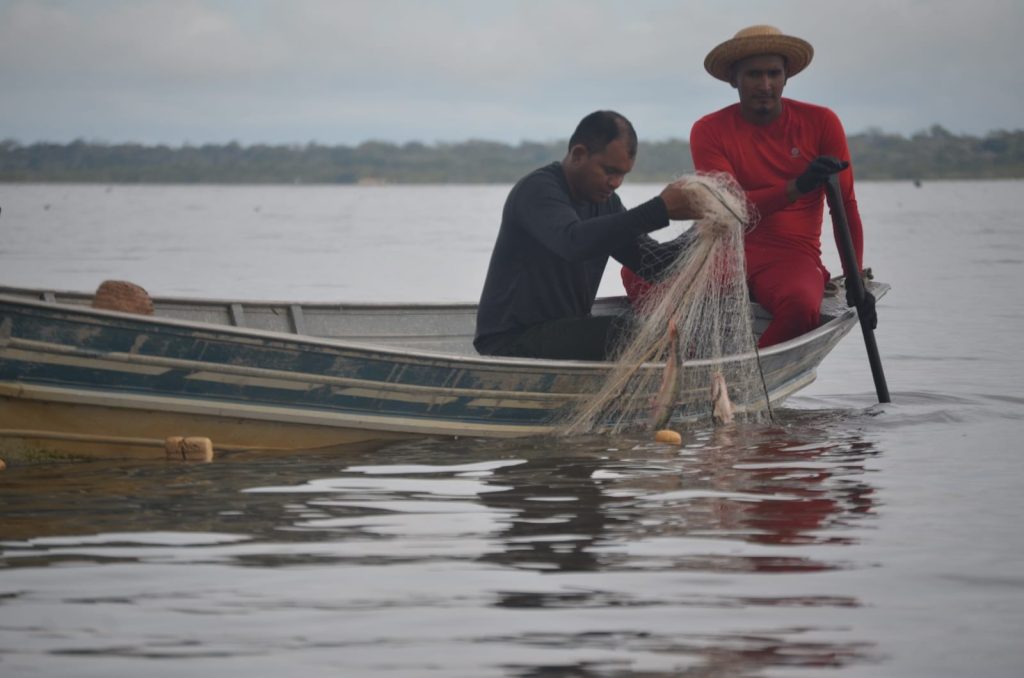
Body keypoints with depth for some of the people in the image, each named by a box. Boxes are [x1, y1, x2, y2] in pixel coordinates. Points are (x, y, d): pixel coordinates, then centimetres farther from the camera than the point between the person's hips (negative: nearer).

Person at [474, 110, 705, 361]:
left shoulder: (605, 202, 12)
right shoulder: (538, 190, -15)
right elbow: (573, 241, -36)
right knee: (622, 334, -27)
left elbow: (649, 259, 3)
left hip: (566, 334, 8)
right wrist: (660, 210, -39)